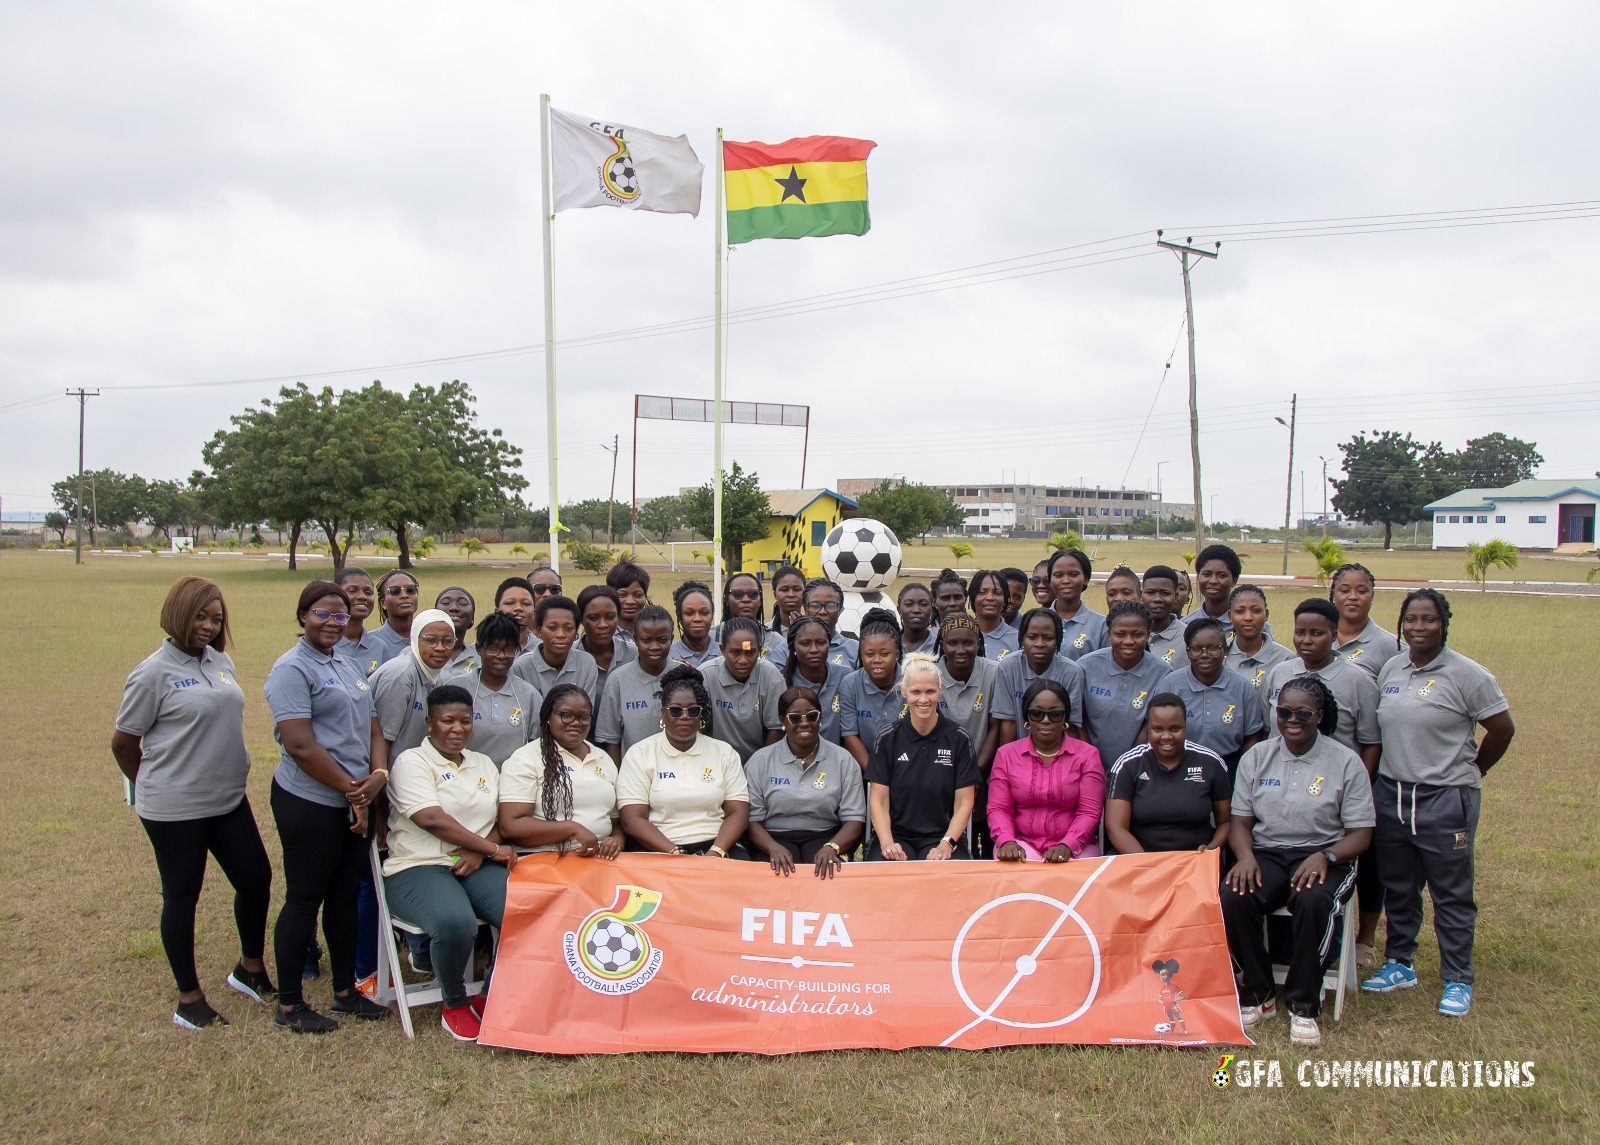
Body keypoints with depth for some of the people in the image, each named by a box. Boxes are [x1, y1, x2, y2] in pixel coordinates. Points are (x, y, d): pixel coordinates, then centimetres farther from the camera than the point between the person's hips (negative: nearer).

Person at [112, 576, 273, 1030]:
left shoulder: (221, 661, 6)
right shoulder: (154, 672, -13)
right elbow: (123, 743, -6)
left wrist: (226, 777, 12)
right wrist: (154, 788, 6)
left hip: (229, 800, 6)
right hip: (175, 809, -6)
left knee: (257, 879, 12)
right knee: (182, 898, 7)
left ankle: (250, 969, 35)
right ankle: (189, 1001, 22)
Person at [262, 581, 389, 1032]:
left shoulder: (349, 667, 15)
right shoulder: (293, 669, -11)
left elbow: (373, 728, 13)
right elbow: (300, 745, -19)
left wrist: (378, 774, -7)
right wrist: (352, 789, -15)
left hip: (354, 803, 8)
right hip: (310, 804, -8)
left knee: (345, 895, 15)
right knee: (304, 900, 2)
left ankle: (345, 991, 27)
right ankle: (289, 1005, 15)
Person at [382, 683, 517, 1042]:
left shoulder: (484, 764, 20)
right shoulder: (412, 762, 0)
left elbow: (499, 821, 14)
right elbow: (432, 819, -15)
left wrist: (480, 853, -10)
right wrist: (493, 848, -12)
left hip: (477, 866, 5)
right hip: (418, 868, -5)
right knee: (455, 923, -37)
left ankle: (491, 999, -1)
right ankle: (454, 1005, -6)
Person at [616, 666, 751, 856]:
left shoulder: (725, 753, 11)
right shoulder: (639, 754, 4)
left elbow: (738, 812, 5)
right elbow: (633, 819, -5)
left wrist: (715, 853, -13)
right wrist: (675, 854, -16)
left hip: (716, 849, 2)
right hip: (658, 851, -2)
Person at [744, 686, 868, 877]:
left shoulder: (843, 760, 5)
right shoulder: (760, 761, 5)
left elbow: (854, 818, 0)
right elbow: (752, 818, -1)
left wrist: (832, 847, -21)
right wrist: (773, 847, -21)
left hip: (824, 837, 0)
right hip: (775, 838, 0)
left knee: (824, 872, -32)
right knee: (783, 874, -32)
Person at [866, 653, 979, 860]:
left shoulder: (958, 738, 2)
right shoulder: (888, 738, 3)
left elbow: (964, 802, 1)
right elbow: (878, 800, 1)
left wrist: (947, 843, -14)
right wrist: (887, 842, -15)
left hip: (943, 834, 0)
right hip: (896, 833, 0)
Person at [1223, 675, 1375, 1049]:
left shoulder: (1345, 762, 1)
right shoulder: (1256, 757, 8)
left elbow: (1361, 834, -1)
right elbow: (1240, 821, 9)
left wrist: (1325, 857, -21)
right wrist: (1245, 856, -14)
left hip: (1324, 856, -2)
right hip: (1266, 853, 2)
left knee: (1314, 900, -37)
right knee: (1233, 896, -30)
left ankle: (1303, 1005, -17)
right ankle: (1257, 996, -10)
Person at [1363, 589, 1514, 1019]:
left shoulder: (1466, 674, -10)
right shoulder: (1391, 669, 6)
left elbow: (1502, 729, -5)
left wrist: (1469, 772, 5)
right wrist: (1382, 778, 10)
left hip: (1446, 800, -5)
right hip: (1392, 794, 5)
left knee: (1452, 894, 4)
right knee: (1397, 887, 15)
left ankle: (1458, 980, 17)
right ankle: (1399, 964, 30)